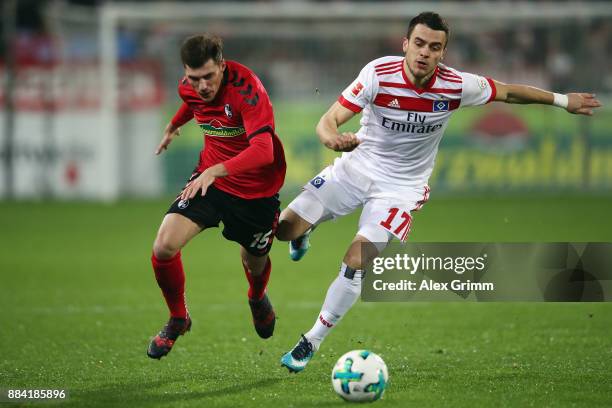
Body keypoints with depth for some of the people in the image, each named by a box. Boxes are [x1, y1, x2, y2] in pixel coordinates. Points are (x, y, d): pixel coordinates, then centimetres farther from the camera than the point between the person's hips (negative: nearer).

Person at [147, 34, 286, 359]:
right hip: (209, 178, 4)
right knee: (164, 246, -16)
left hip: (256, 191, -4)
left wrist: (216, 171, -52)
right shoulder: (189, 87, -10)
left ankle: (257, 298, 57)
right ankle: (177, 319, 10)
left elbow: (263, 151, -41)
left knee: (254, 262, 17)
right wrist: (173, 126, 36)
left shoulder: (246, 88, -30)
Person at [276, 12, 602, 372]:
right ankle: (304, 234, 37)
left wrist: (562, 100, 8)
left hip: (401, 187, -1)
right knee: (285, 228, -5)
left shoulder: (456, 86, -17)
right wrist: (332, 137, -47)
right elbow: (330, 119, -22)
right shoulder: (380, 74, -21)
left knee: (356, 261, -18)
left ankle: (312, 342, 0)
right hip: (357, 166, 1)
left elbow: (508, 92, 2)